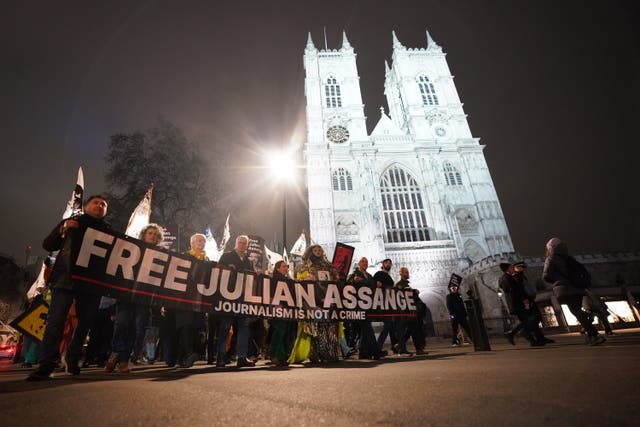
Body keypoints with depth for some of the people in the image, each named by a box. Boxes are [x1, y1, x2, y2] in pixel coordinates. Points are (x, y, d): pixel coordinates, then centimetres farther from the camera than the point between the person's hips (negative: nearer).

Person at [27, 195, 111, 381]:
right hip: (66, 277, -1)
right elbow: (48, 246, 11)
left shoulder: (109, 229, 16)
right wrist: (62, 230, -4)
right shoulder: (70, 222, 16)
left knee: (85, 322, 4)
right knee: (56, 320, -8)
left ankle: (72, 360, 20)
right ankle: (46, 365, -1)